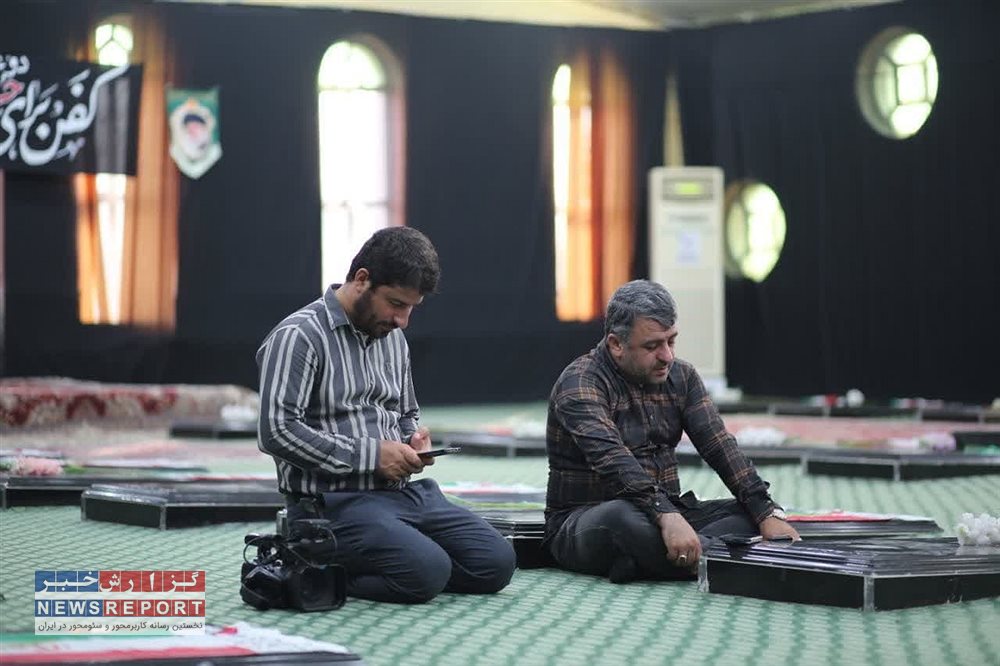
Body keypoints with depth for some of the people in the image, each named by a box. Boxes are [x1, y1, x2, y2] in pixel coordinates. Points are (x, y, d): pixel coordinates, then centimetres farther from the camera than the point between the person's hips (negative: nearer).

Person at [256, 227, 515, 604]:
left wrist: (415, 438, 5)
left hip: (404, 492, 9)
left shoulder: (392, 338, 18)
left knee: (496, 562, -8)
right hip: (337, 502, -8)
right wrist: (371, 455, -18)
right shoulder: (299, 336, -9)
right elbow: (276, 431, -20)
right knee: (427, 572, -30)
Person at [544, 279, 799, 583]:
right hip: (582, 521, -7)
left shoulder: (681, 376, 7)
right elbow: (613, 460, -30)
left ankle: (640, 562, -28)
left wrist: (769, 513, -16)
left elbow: (719, 446, -2)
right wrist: (667, 516, -45)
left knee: (750, 513, -13)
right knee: (625, 519, -40)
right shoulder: (580, 383, -14)